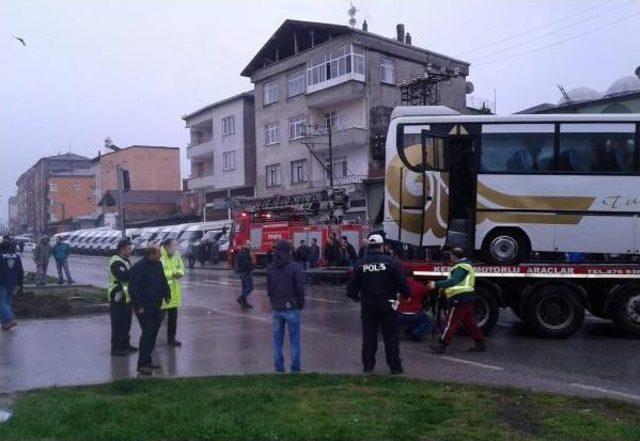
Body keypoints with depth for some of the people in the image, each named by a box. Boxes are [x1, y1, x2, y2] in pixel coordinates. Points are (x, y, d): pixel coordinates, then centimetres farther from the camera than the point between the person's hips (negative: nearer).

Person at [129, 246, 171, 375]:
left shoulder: (158, 265, 10)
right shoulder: (138, 267, -16)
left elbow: (163, 281, 23)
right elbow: (133, 288, -18)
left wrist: (167, 294, 13)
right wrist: (138, 306, -20)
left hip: (156, 306, 8)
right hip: (144, 308, -8)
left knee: (153, 334, 13)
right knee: (147, 333, -10)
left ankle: (147, 360, 24)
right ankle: (142, 364, -4)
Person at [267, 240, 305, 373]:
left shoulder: (271, 268, 4)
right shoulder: (294, 267, -11)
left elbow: (269, 289, 7)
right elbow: (299, 288, -11)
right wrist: (301, 304, 3)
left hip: (277, 308, 4)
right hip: (291, 308, -4)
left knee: (277, 338, 12)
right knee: (294, 339, 4)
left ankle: (278, 367, 15)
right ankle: (295, 368, 6)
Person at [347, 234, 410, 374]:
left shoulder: (360, 264, -3)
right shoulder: (391, 262, -10)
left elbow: (352, 286, 0)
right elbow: (402, 283, -11)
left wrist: (355, 297, 19)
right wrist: (406, 294, 8)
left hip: (368, 305, 2)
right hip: (387, 305, -2)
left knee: (369, 336, 11)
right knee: (391, 336, 7)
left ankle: (368, 365, 15)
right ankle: (395, 366, 11)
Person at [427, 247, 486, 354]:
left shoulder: (461, 267, -17)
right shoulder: (466, 264, 16)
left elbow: (453, 281, -34)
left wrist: (437, 284, -40)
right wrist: (445, 288, 17)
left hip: (460, 300, -10)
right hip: (467, 298, 10)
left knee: (451, 323, -5)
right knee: (469, 322, 15)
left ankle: (442, 346, 0)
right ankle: (480, 344, 19)